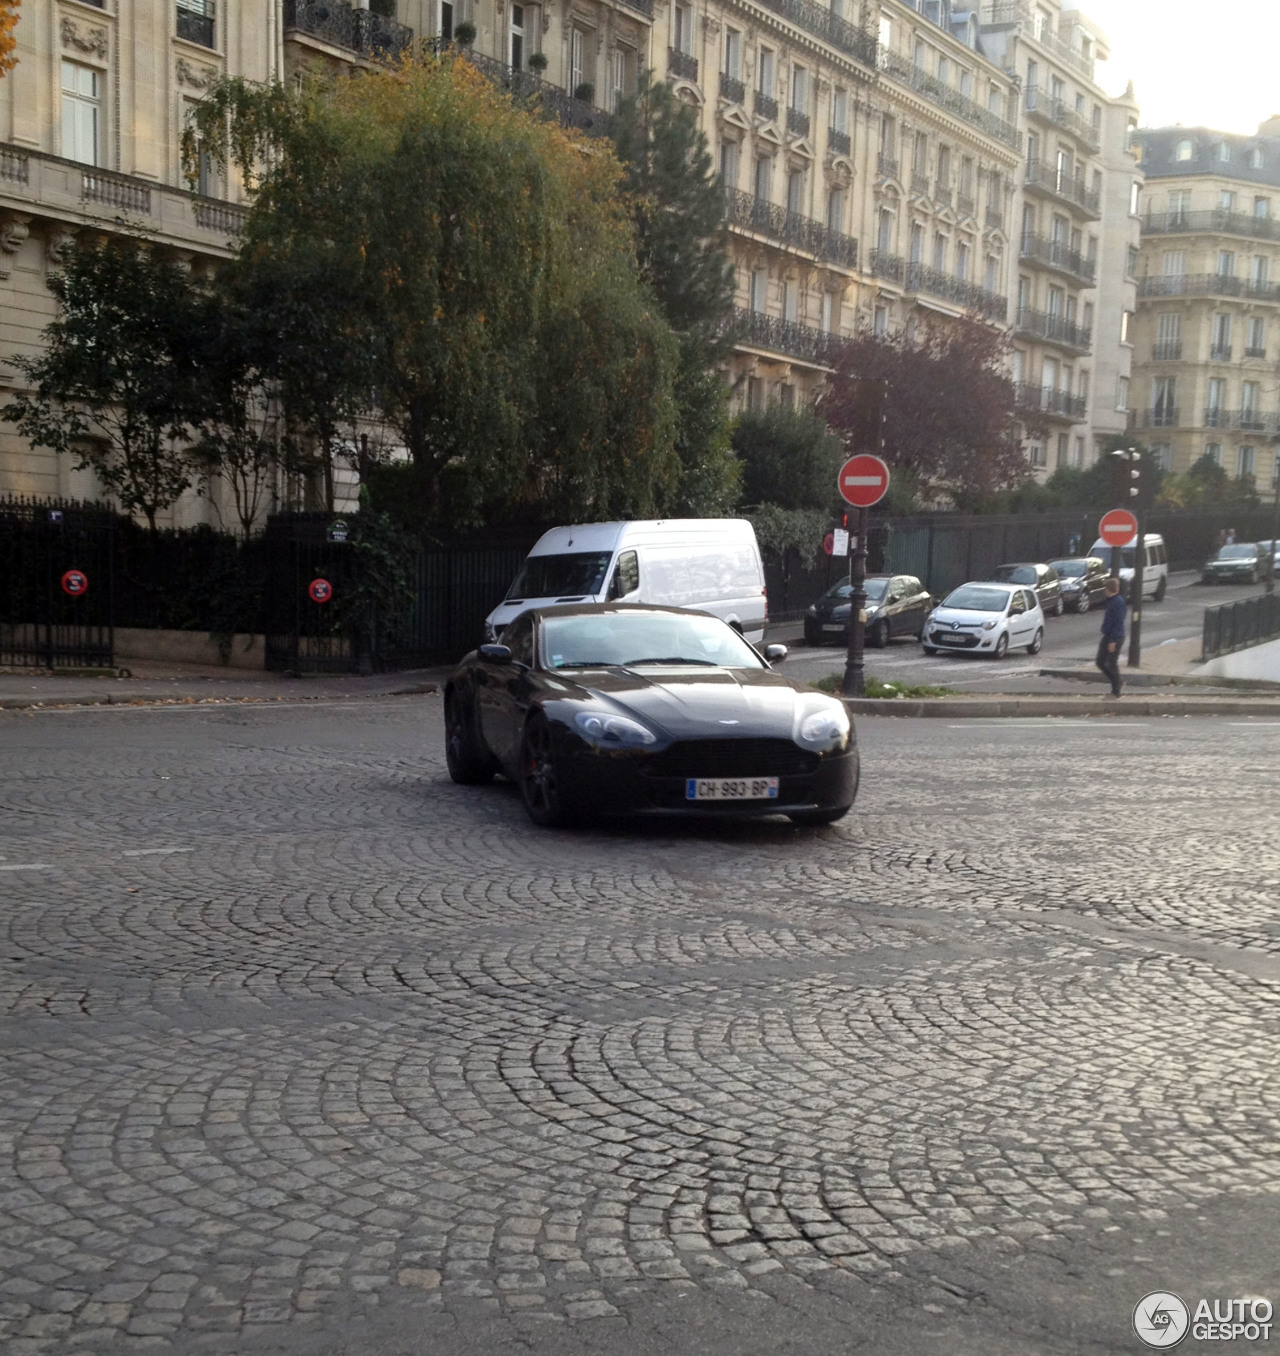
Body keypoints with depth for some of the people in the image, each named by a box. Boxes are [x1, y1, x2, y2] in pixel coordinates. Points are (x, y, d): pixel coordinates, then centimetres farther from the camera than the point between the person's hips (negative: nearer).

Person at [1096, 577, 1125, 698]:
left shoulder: (1118, 602, -19)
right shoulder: (1111, 601, 11)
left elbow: (1118, 623, -22)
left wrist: (1113, 641, -23)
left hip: (1115, 638, -10)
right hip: (1108, 637, 10)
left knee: (1112, 665, -2)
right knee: (1101, 662, 13)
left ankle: (1116, 691, 8)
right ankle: (1115, 683, 25)